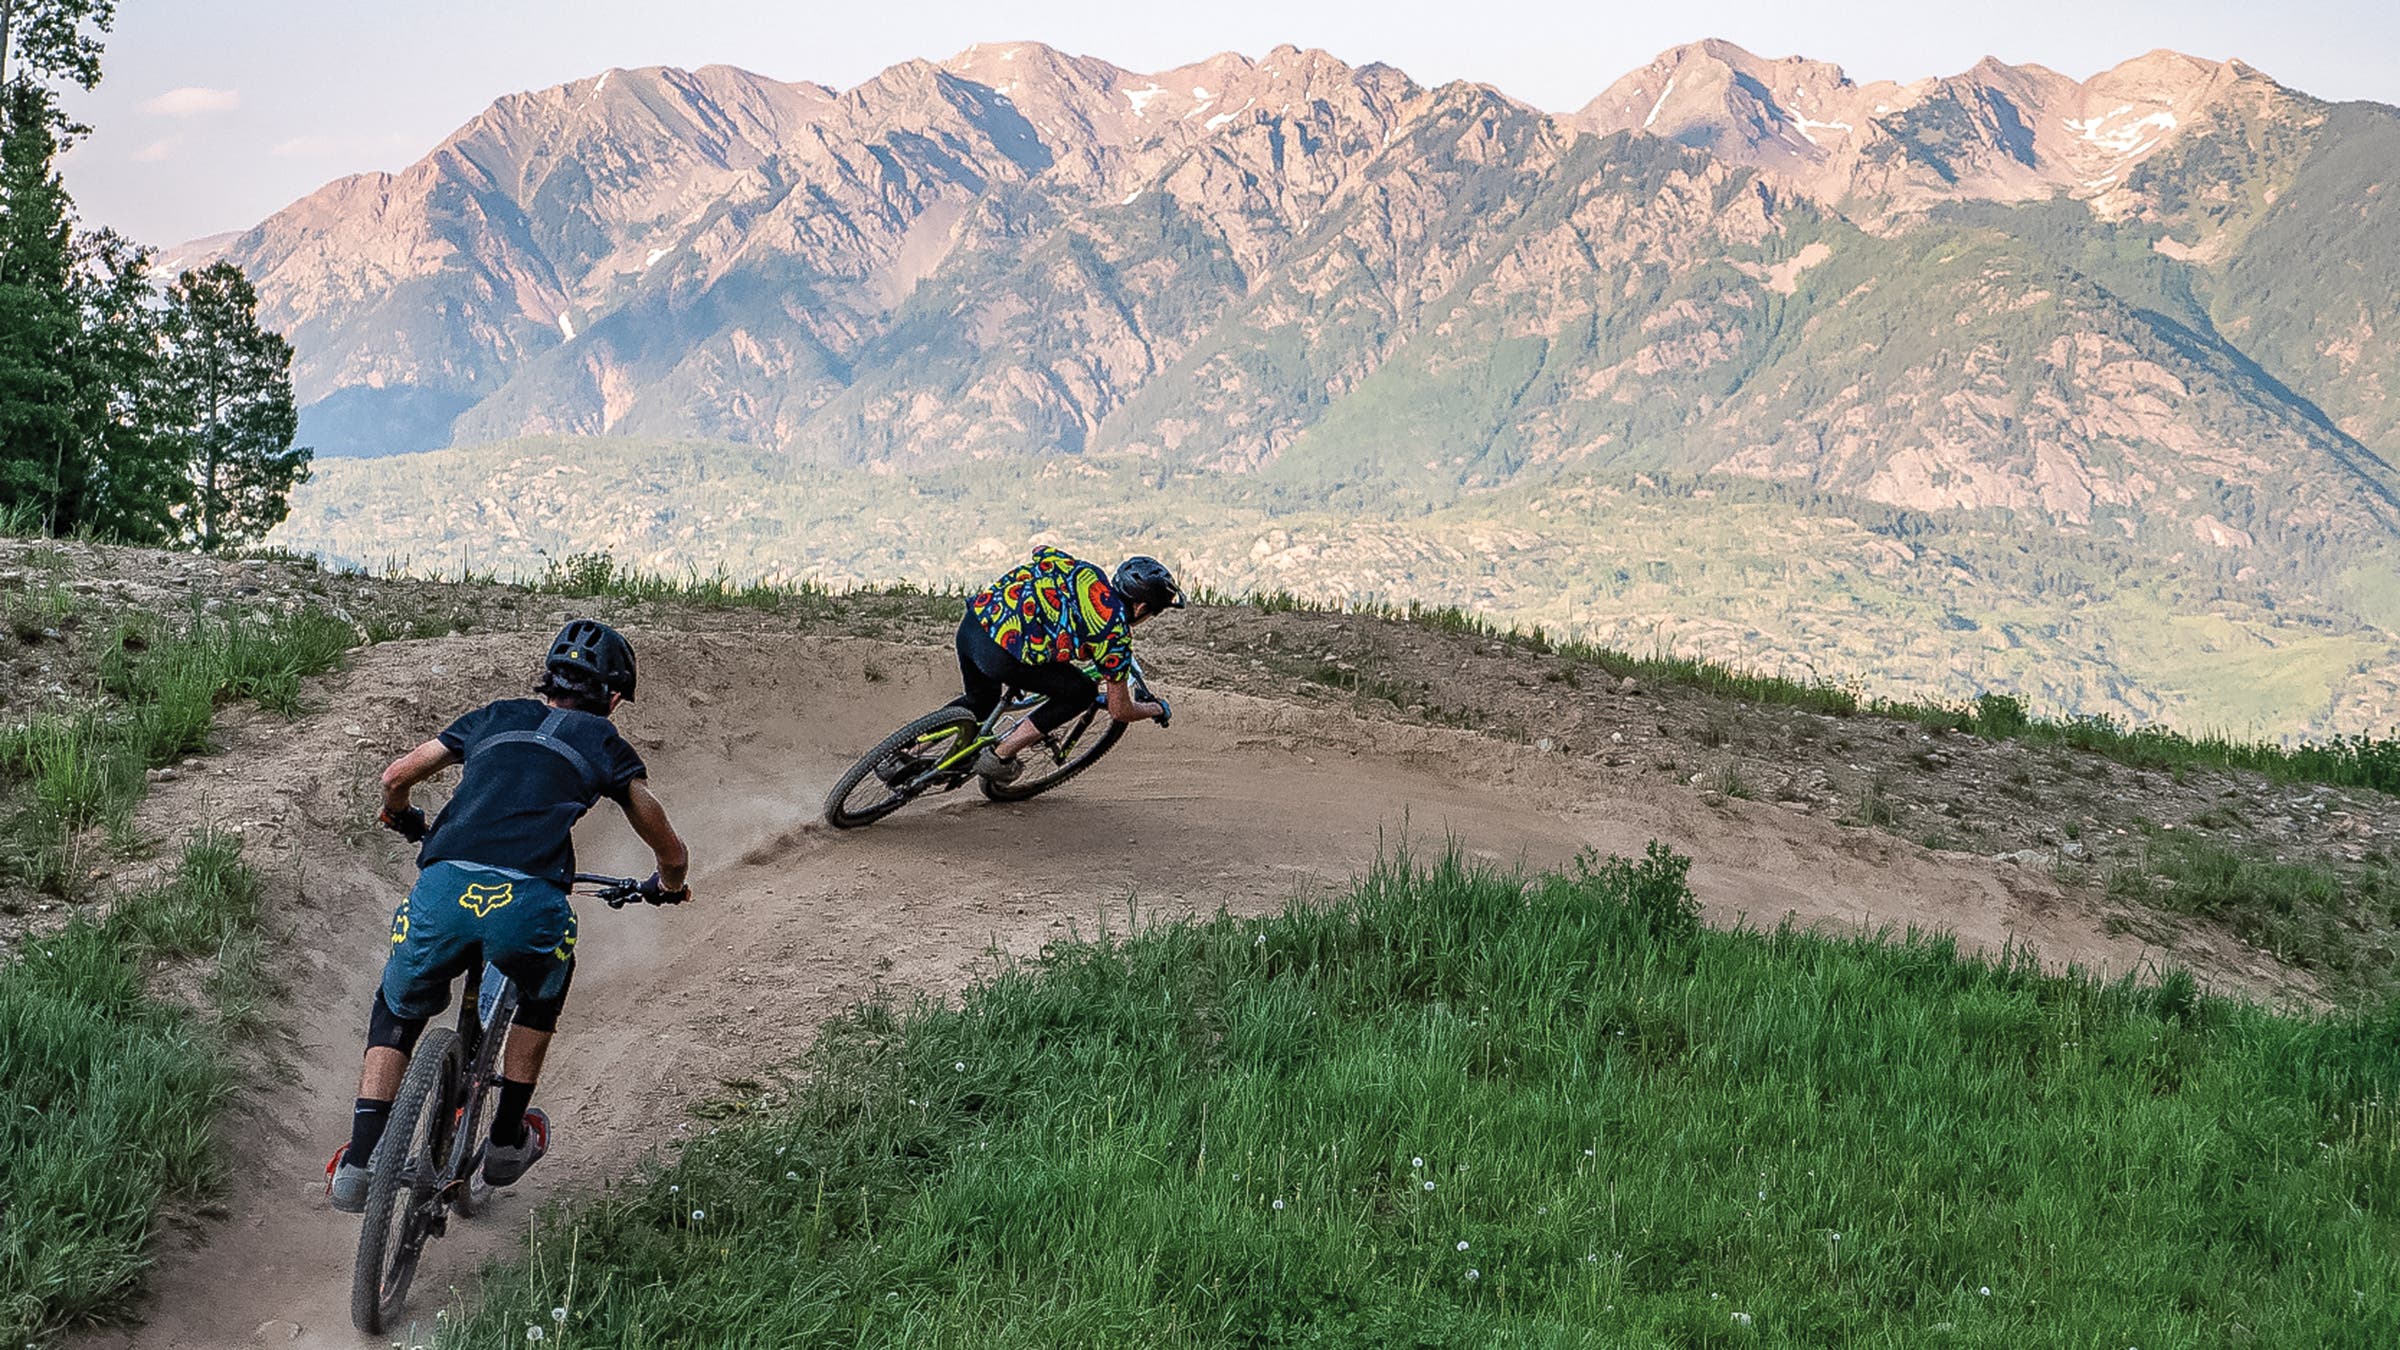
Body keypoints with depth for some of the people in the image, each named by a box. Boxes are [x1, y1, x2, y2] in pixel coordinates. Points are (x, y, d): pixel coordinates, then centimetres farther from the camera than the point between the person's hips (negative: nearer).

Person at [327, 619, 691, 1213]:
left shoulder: (496, 717, 29)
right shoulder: (606, 745, 22)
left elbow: (396, 776, 35)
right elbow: (672, 852, 26)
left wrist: (408, 824, 57)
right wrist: (666, 887, 49)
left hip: (442, 890, 2)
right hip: (529, 904, -2)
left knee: (396, 1013, 28)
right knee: (543, 995, 33)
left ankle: (358, 1164, 14)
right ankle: (507, 1140, 35)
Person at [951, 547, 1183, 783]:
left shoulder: (1084, 570, 17)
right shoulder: (1115, 632, 0)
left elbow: (1042, 551, 40)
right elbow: (1121, 711, 9)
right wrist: (1158, 709, 29)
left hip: (972, 621, 8)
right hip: (1001, 656, -8)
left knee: (981, 701, 36)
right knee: (1082, 692, 13)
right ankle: (999, 758, 12)